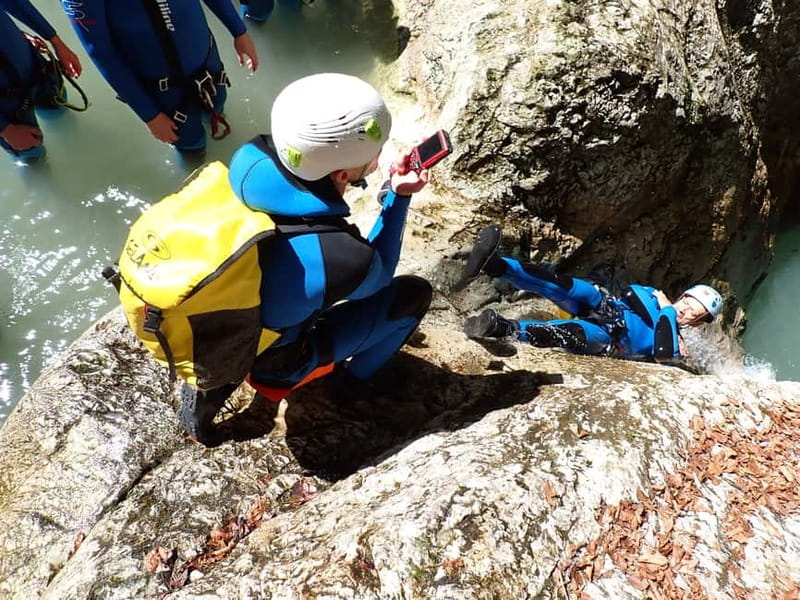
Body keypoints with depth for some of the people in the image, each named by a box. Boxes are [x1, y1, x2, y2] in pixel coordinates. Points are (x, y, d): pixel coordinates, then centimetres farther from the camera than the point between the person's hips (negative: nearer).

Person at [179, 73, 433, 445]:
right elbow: (376, 275, -9)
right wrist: (399, 197, -6)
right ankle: (351, 377, 29)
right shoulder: (345, 259, -35)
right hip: (271, 365, -5)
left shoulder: (250, 157, -22)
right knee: (414, 292, 1)